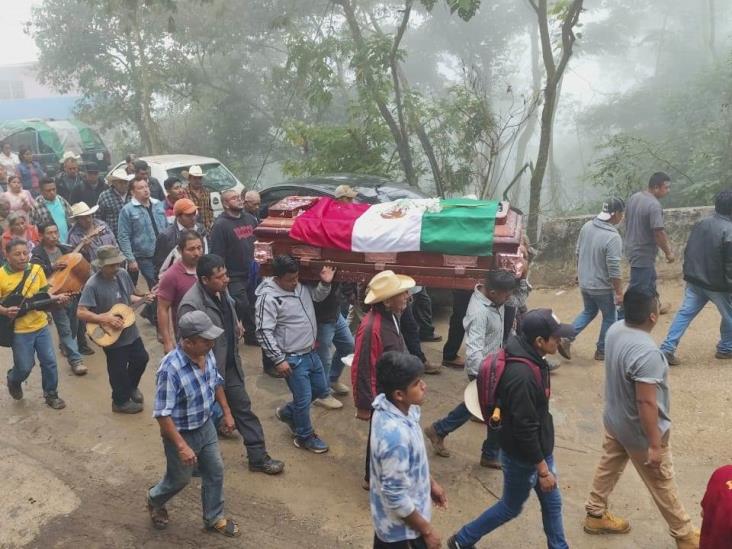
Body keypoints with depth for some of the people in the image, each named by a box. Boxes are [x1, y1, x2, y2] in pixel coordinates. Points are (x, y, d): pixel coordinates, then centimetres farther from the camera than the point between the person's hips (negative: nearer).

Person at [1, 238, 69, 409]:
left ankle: (51, 394, 25)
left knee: (50, 362, 8)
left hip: (41, 326, 4)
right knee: (24, 367, 4)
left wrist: (56, 298, -10)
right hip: (19, 330, -3)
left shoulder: (36, 269, -2)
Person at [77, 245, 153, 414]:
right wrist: (104, 319, -30)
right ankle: (121, 401, 32)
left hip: (130, 330, 6)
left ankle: (131, 387, 46)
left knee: (141, 358, 19)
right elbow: (81, 312, -25)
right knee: (118, 369, 9)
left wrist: (142, 299, -8)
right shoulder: (93, 284, -24)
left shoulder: (123, 274, -5)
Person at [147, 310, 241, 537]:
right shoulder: (170, 369, -35)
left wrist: (227, 412, 11)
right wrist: (181, 446, -30)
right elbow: (162, 414, -30)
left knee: (215, 472, 16)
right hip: (181, 433, -6)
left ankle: (214, 519, 38)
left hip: (206, 426, 6)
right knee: (179, 479, 17)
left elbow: (216, 383, 8)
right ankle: (154, 500, 49)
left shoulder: (207, 353, -12)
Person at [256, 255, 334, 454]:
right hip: (292, 359, -8)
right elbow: (264, 332, -22)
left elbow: (317, 296, 20)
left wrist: (325, 283, -2)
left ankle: (287, 413, 40)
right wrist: (278, 360, -21)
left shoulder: (300, 286, 1)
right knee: (304, 399, 3)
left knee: (321, 390, 21)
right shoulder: (268, 298, -22)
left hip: (311, 353, 8)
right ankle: (304, 437, 26)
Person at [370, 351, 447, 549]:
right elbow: (396, 497, -29)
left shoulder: (392, 406, -11)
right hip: (398, 522, -8)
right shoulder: (395, 435, -39)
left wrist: (430, 482, 16)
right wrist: (427, 530, -18)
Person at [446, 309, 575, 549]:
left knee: (552, 503, 19)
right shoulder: (522, 376, -35)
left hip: (539, 449, 8)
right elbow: (525, 429, -29)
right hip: (522, 457, -8)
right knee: (511, 507, 13)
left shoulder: (530, 359, -4)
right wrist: (543, 470, -20)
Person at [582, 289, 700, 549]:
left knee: (608, 467, 25)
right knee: (662, 484, 13)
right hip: (639, 431, -7)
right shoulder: (647, 353, -36)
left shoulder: (615, 329, -10)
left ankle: (595, 515, 43)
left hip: (614, 419, 8)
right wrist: (655, 445, -22)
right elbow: (646, 403, -31)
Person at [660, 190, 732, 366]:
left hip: (694, 281, 6)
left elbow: (688, 251, 12)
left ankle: (667, 349, -4)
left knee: (684, 314, 5)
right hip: (718, 285, -6)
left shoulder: (700, 224, 5)